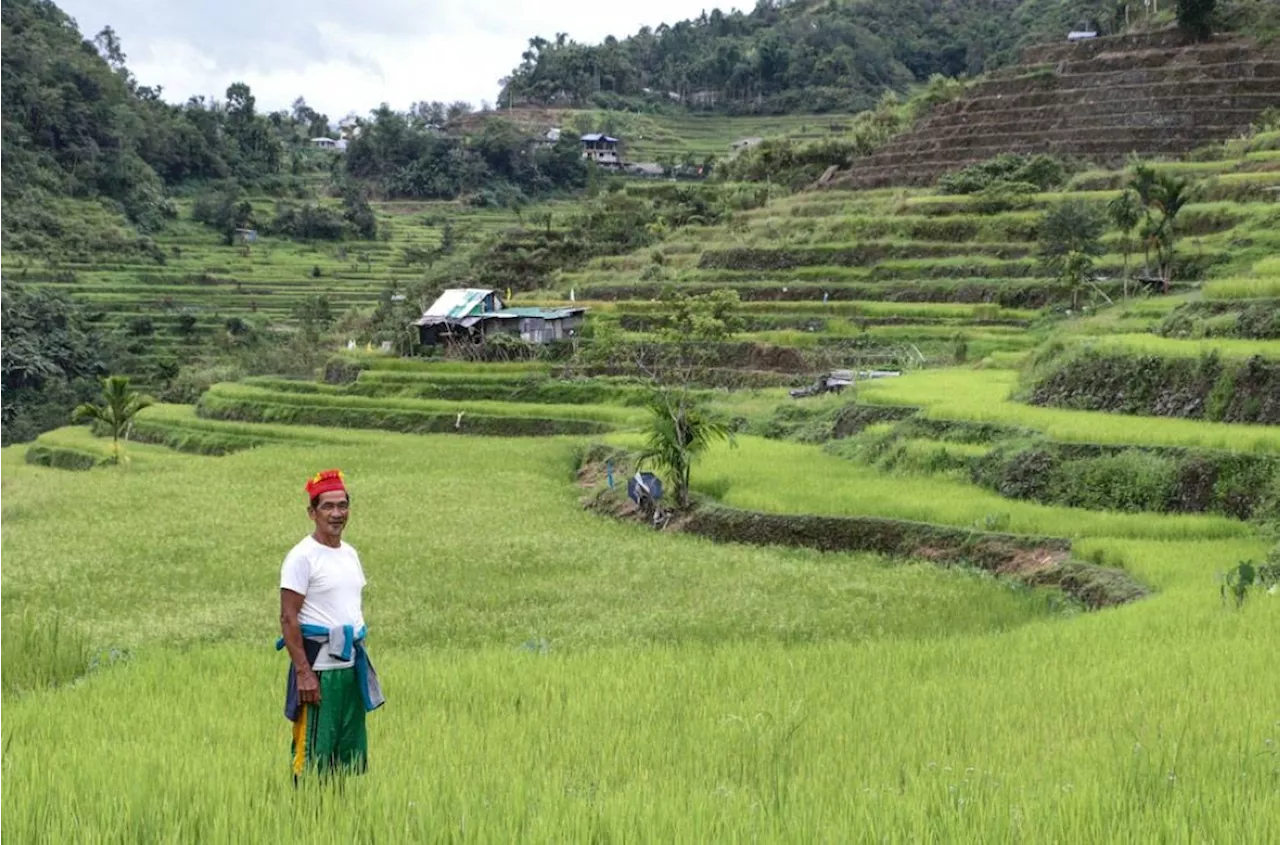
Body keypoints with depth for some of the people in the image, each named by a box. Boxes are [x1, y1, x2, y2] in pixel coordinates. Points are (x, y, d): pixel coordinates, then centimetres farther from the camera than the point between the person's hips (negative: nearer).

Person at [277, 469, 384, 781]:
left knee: (352, 754, 12)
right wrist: (303, 672, -19)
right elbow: (288, 618, -14)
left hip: (352, 666, 8)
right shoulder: (302, 557, -10)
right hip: (318, 670, -8)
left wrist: (360, 661, 16)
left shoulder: (350, 554, 14)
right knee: (314, 755, -6)